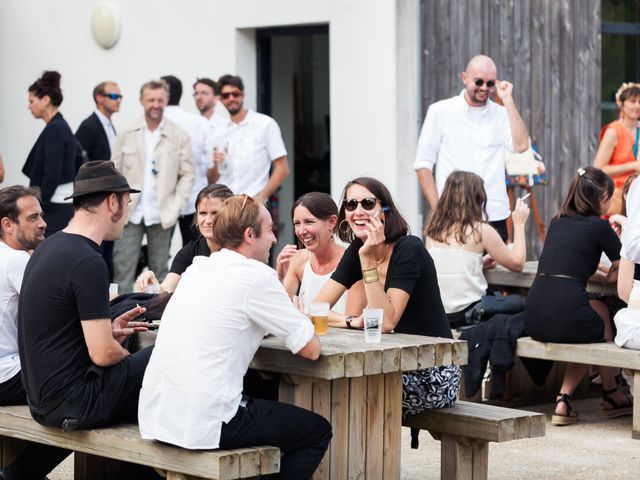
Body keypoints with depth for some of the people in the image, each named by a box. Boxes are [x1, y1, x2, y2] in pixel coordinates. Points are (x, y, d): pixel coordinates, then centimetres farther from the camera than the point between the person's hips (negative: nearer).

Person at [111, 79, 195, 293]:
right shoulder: (126, 135, 4)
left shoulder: (179, 136, 1)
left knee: (159, 270, 7)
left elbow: (187, 174, 2)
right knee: (122, 269, -3)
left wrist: (175, 207, -6)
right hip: (130, 213, 1)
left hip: (162, 216, -1)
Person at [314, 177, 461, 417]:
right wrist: (354, 322, -19)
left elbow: (386, 322, -24)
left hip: (433, 374, -6)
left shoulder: (409, 249, -16)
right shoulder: (355, 252, 3)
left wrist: (368, 260, -26)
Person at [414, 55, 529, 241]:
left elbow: (521, 145, -7)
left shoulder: (502, 114, 11)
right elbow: (423, 164, 3)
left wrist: (507, 100, -3)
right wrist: (437, 209, -7)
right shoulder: (440, 111, 4)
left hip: (495, 217, 2)